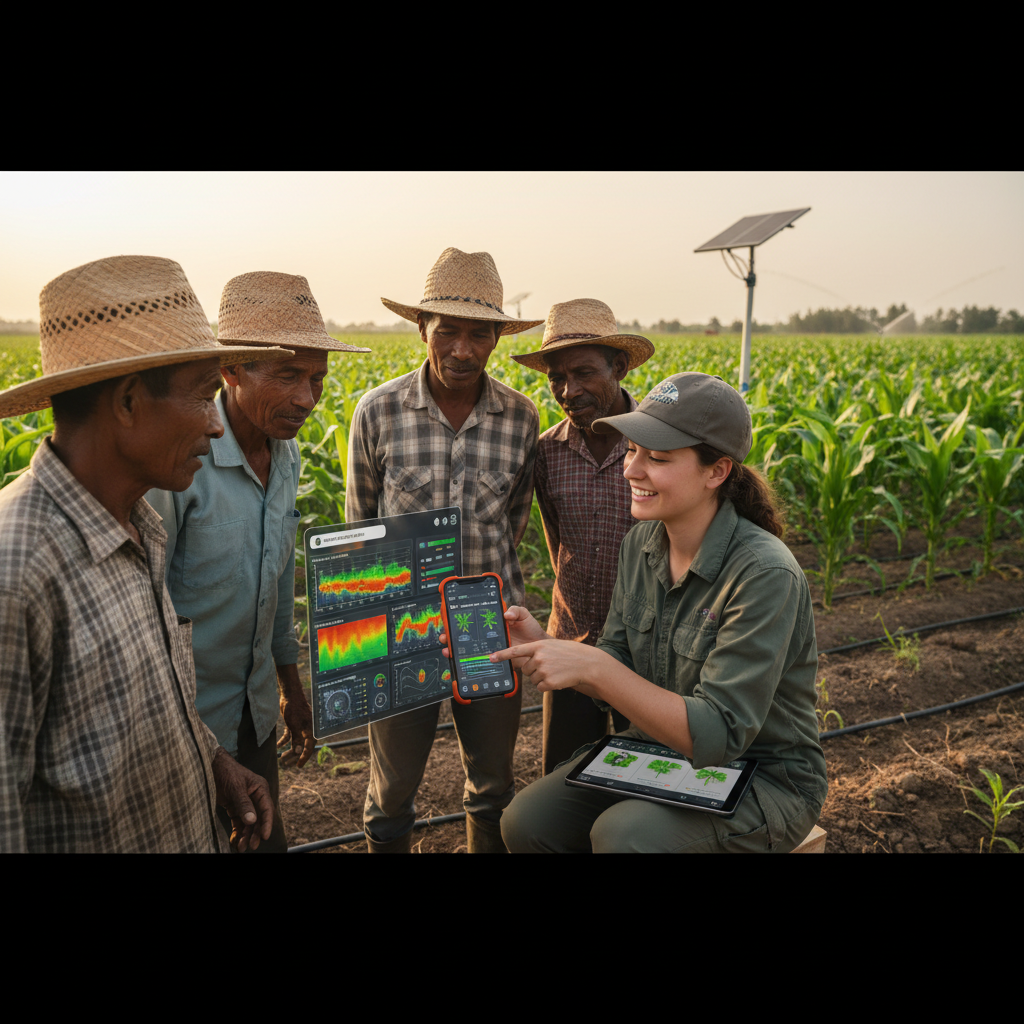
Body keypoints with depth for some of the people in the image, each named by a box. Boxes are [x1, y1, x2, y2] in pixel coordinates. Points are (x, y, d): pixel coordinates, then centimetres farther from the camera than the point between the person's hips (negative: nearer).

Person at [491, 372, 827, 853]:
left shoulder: (764, 574, -26)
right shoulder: (640, 544, -3)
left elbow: (717, 736, -27)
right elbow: (617, 677, 1)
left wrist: (592, 665, -33)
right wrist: (537, 648, -17)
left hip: (762, 781, -6)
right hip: (661, 751, 6)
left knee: (621, 834, -31)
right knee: (526, 821, -12)